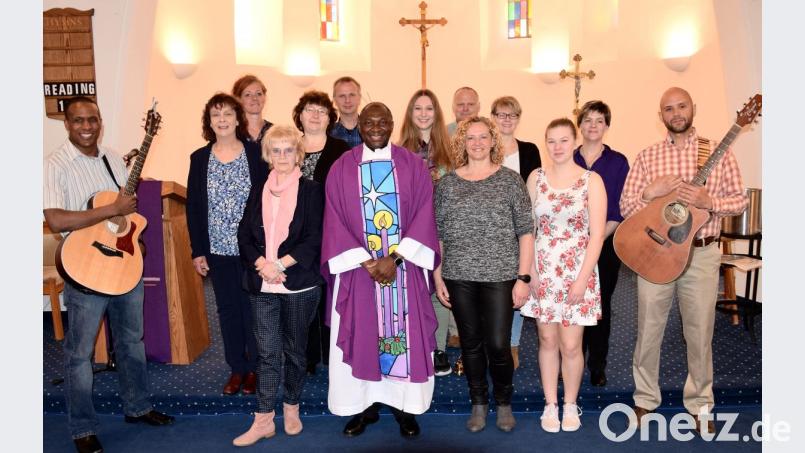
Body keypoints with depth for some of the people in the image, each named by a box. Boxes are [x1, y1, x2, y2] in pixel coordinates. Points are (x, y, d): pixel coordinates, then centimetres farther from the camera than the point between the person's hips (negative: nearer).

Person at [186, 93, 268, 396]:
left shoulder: (256, 153, -4)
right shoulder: (200, 158, 3)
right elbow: (193, 206, 5)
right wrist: (197, 251, 1)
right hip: (217, 250, 3)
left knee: (252, 308, 6)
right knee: (227, 309, 11)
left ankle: (255, 367, 22)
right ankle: (237, 368, 26)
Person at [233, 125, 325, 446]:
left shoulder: (310, 190, -2)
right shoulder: (258, 192, 11)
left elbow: (314, 239, -9)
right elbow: (244, 236, 6)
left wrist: (280, 265, -17)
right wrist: (262, 264, -12)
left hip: (299, 284, -3)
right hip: (262, 286, 3)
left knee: (294, 350, 11)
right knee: (267, 353, 6)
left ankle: (291, 408, 29)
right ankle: (263, 420, 14)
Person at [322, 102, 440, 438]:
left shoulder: (412, 164, 1)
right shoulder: (341, 168, 2)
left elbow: (423, 216, -4)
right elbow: (335, 222, -2)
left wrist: (395, 258, -14)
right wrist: (366, 262, -12)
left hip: (405, 267, 0)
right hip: (357, 268, 0)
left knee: (404, 333, 5)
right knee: (359, 337, 5)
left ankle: (404, 406, 21)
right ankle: (365, 406, 22)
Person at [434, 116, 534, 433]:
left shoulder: (510, 180, 1)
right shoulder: (447, 184, 5)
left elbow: (525, 232, -1)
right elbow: (437, 235, 7)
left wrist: (523, 277, -6)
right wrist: (437, 277, 3)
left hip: (500, 277, -2)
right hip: (459, 278, 2)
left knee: (498, 345, -2)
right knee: (470, 344, 11)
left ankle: (504, 402, 24)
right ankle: (479, 403, 30)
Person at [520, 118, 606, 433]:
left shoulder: (591, 180, -4)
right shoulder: (536, 177, 4)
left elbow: (597, 235, -7)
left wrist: (582, 280, -12)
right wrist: (530, 270, -3)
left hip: (577, 272, -2)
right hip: (542, 271, 2)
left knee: (570, 345, 1)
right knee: (547, 341, 9)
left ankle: (570, 405, 23)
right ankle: (550, 404, 24)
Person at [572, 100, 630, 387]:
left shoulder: (618, 162, 2)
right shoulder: (567, 160, 6)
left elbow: (620, 210, -3)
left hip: (606, 244, -1)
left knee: (601, 304, 6)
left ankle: (598, 366, 19)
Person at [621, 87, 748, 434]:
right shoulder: (647, 156, 4)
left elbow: (740, 200, 3)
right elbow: (625, 207, 2)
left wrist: (709, 201, -15)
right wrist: (651, 192, -16)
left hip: (701, 254, 0)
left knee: (699, 332, 8)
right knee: (648, 329, 8)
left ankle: (699, 404, 27)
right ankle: (646, 399, 25)